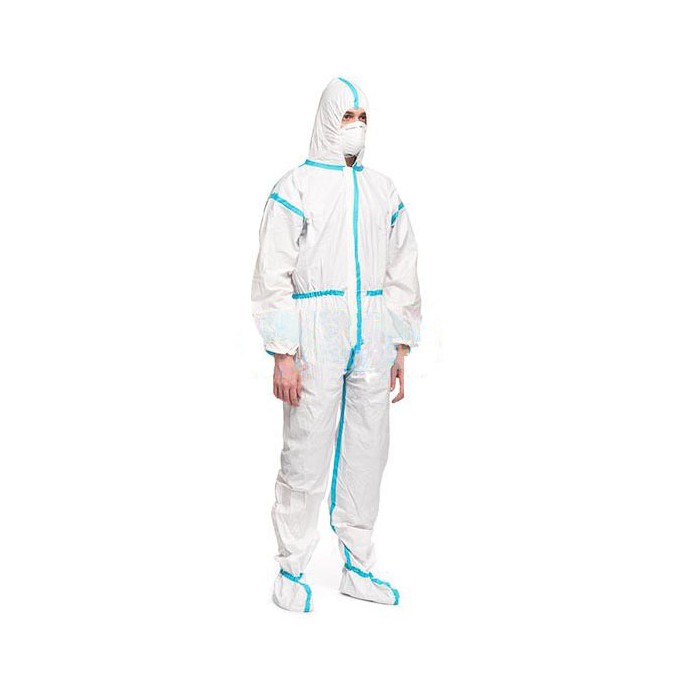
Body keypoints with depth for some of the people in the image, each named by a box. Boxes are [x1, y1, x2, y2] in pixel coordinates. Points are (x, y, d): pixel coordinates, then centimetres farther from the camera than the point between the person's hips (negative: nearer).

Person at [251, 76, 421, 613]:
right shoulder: (296, 188, -1)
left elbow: (402, 275, 16)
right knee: (306, 457, -3)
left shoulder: (384, 192, 14)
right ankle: (291, 570, 12)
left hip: (372, 346, 5)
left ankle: (358, 567, 21)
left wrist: (402, 349, 12)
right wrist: (283, 355, -11)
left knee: (367, 454, 8)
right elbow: (273, 275, -5)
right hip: (315, 343, -5)